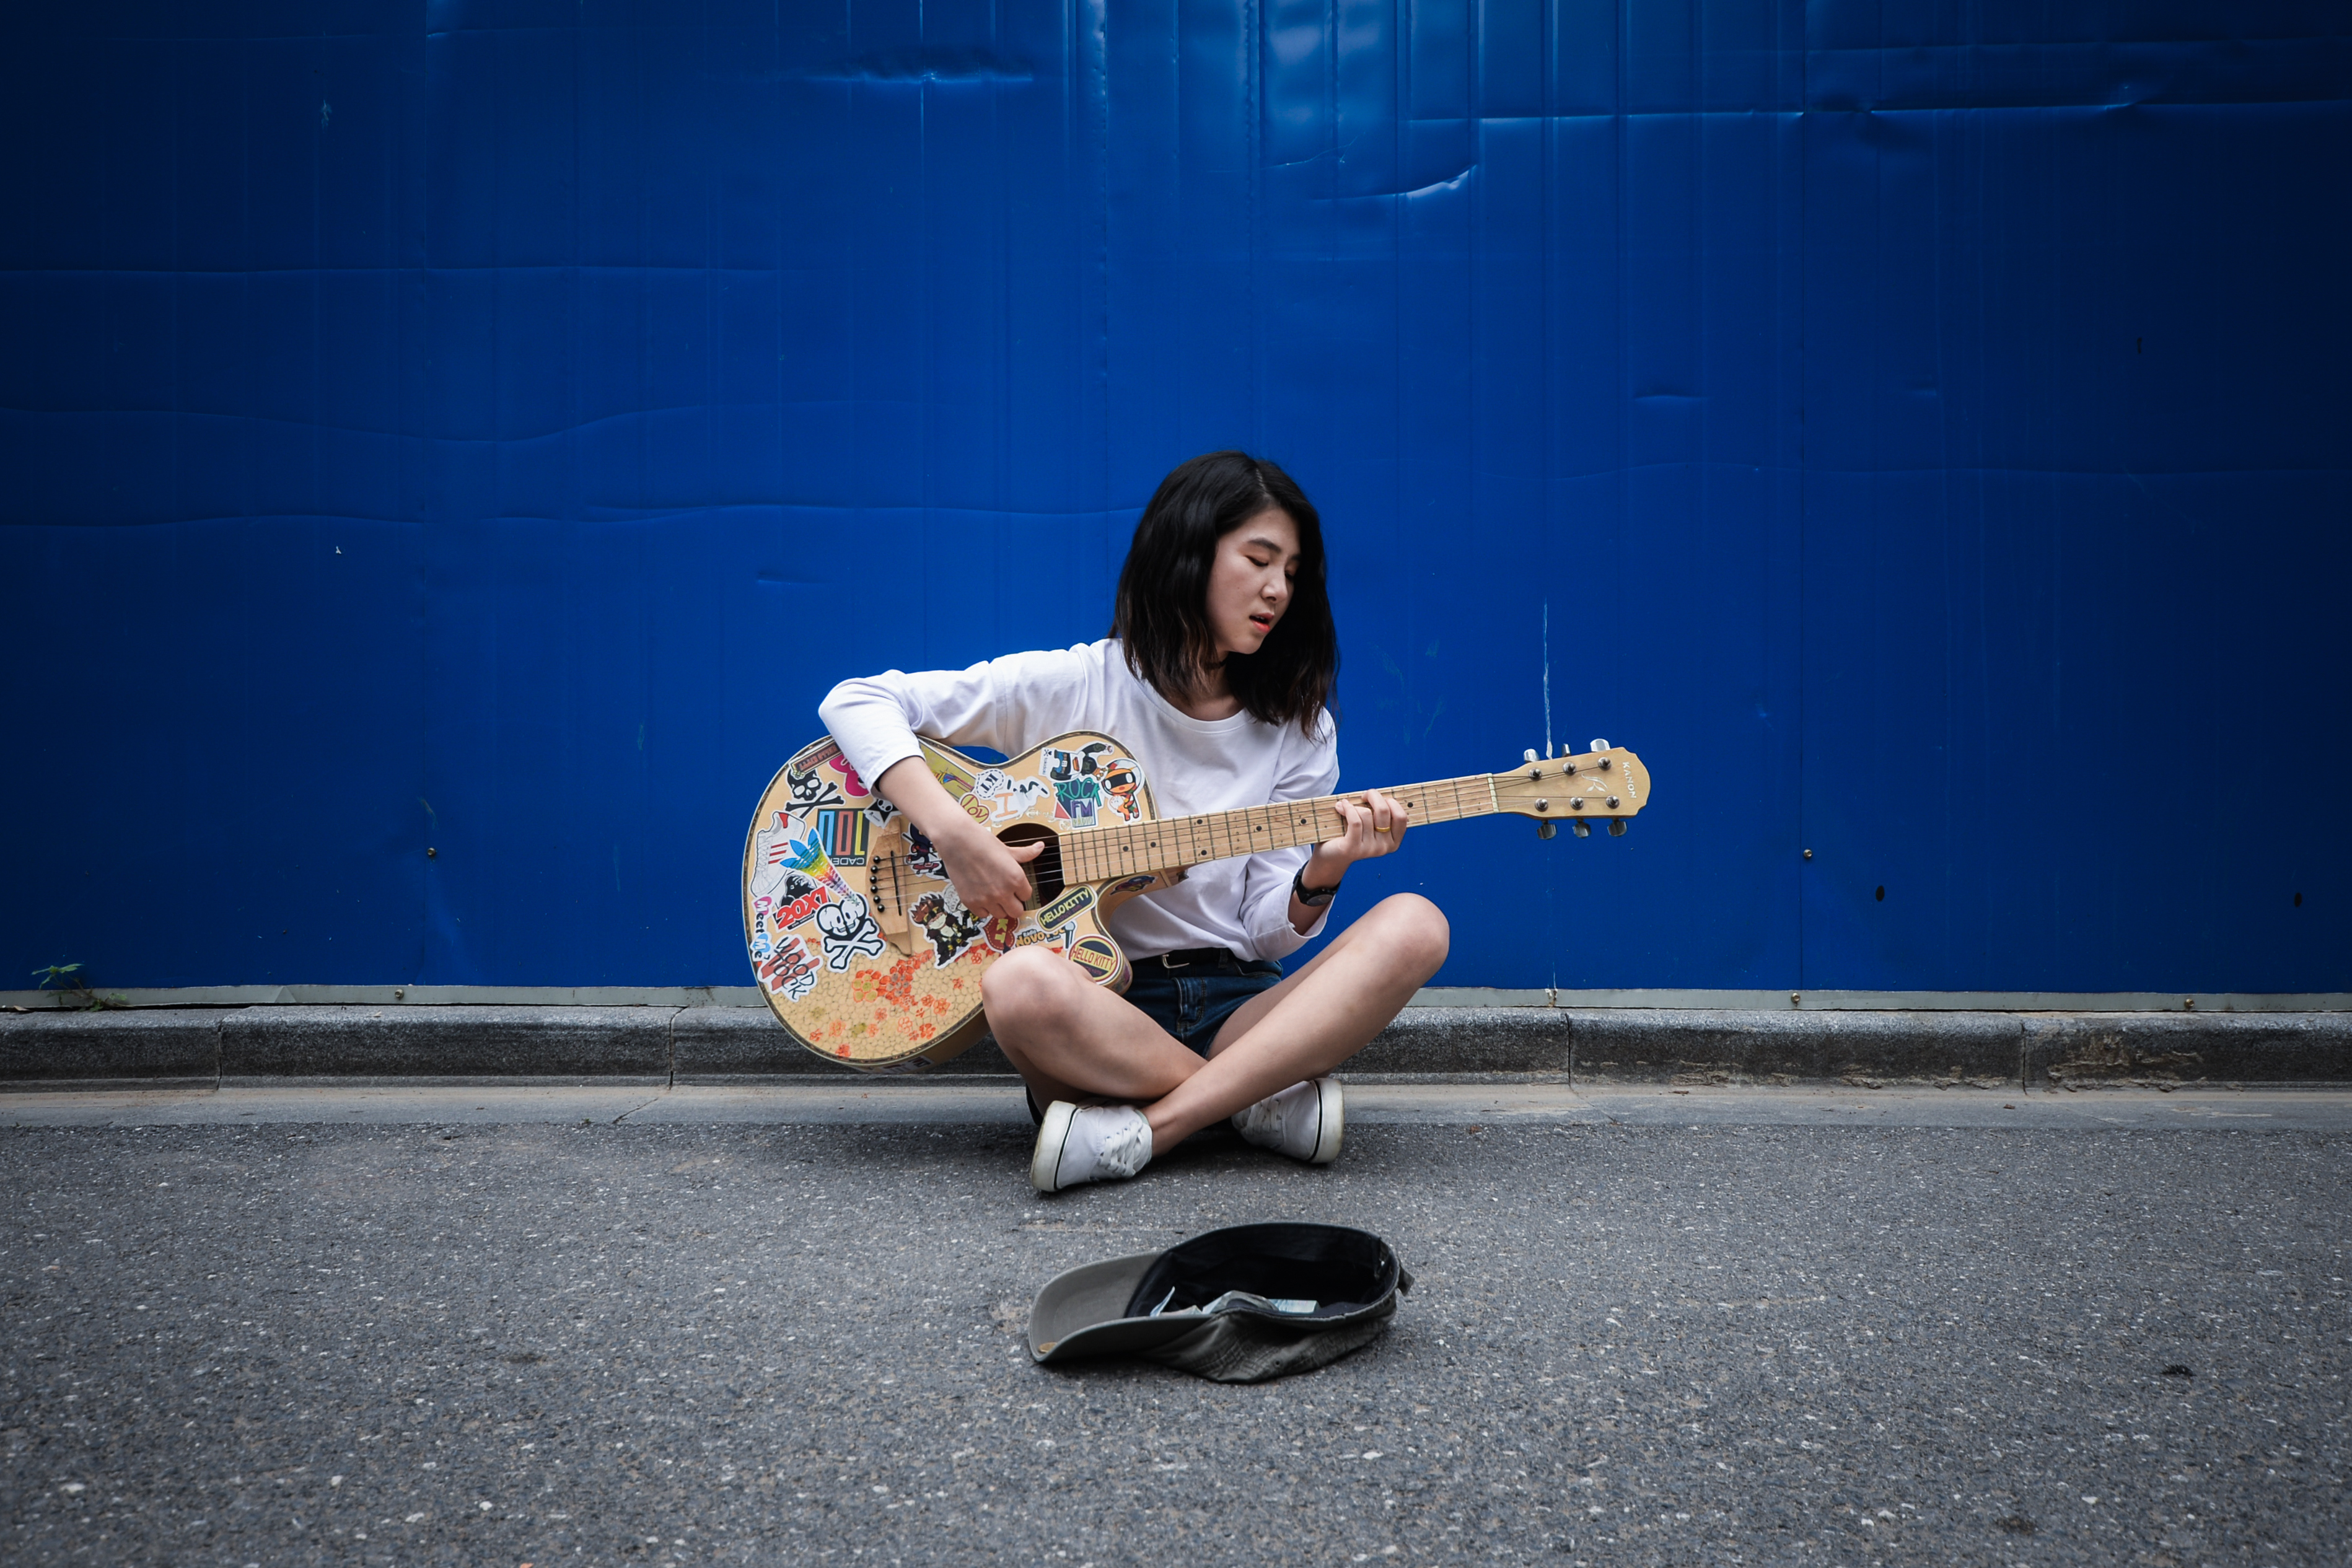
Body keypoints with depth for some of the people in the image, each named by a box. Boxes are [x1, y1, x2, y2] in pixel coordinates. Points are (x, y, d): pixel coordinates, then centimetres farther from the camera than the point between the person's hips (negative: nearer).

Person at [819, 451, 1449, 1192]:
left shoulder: (1298, 732, 9)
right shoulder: (1076, 687, -2)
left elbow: (1267, 935, 4)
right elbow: (857, 702, -6)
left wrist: (1322, 876, -18)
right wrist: (955, 835, -20)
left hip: (1234, 1004, 4)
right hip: (1096, 998, -3)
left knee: (1413, 925, -23)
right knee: (1021, 984, -39)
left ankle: (1147, 1126, -27)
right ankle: (1267, 1100, -17)